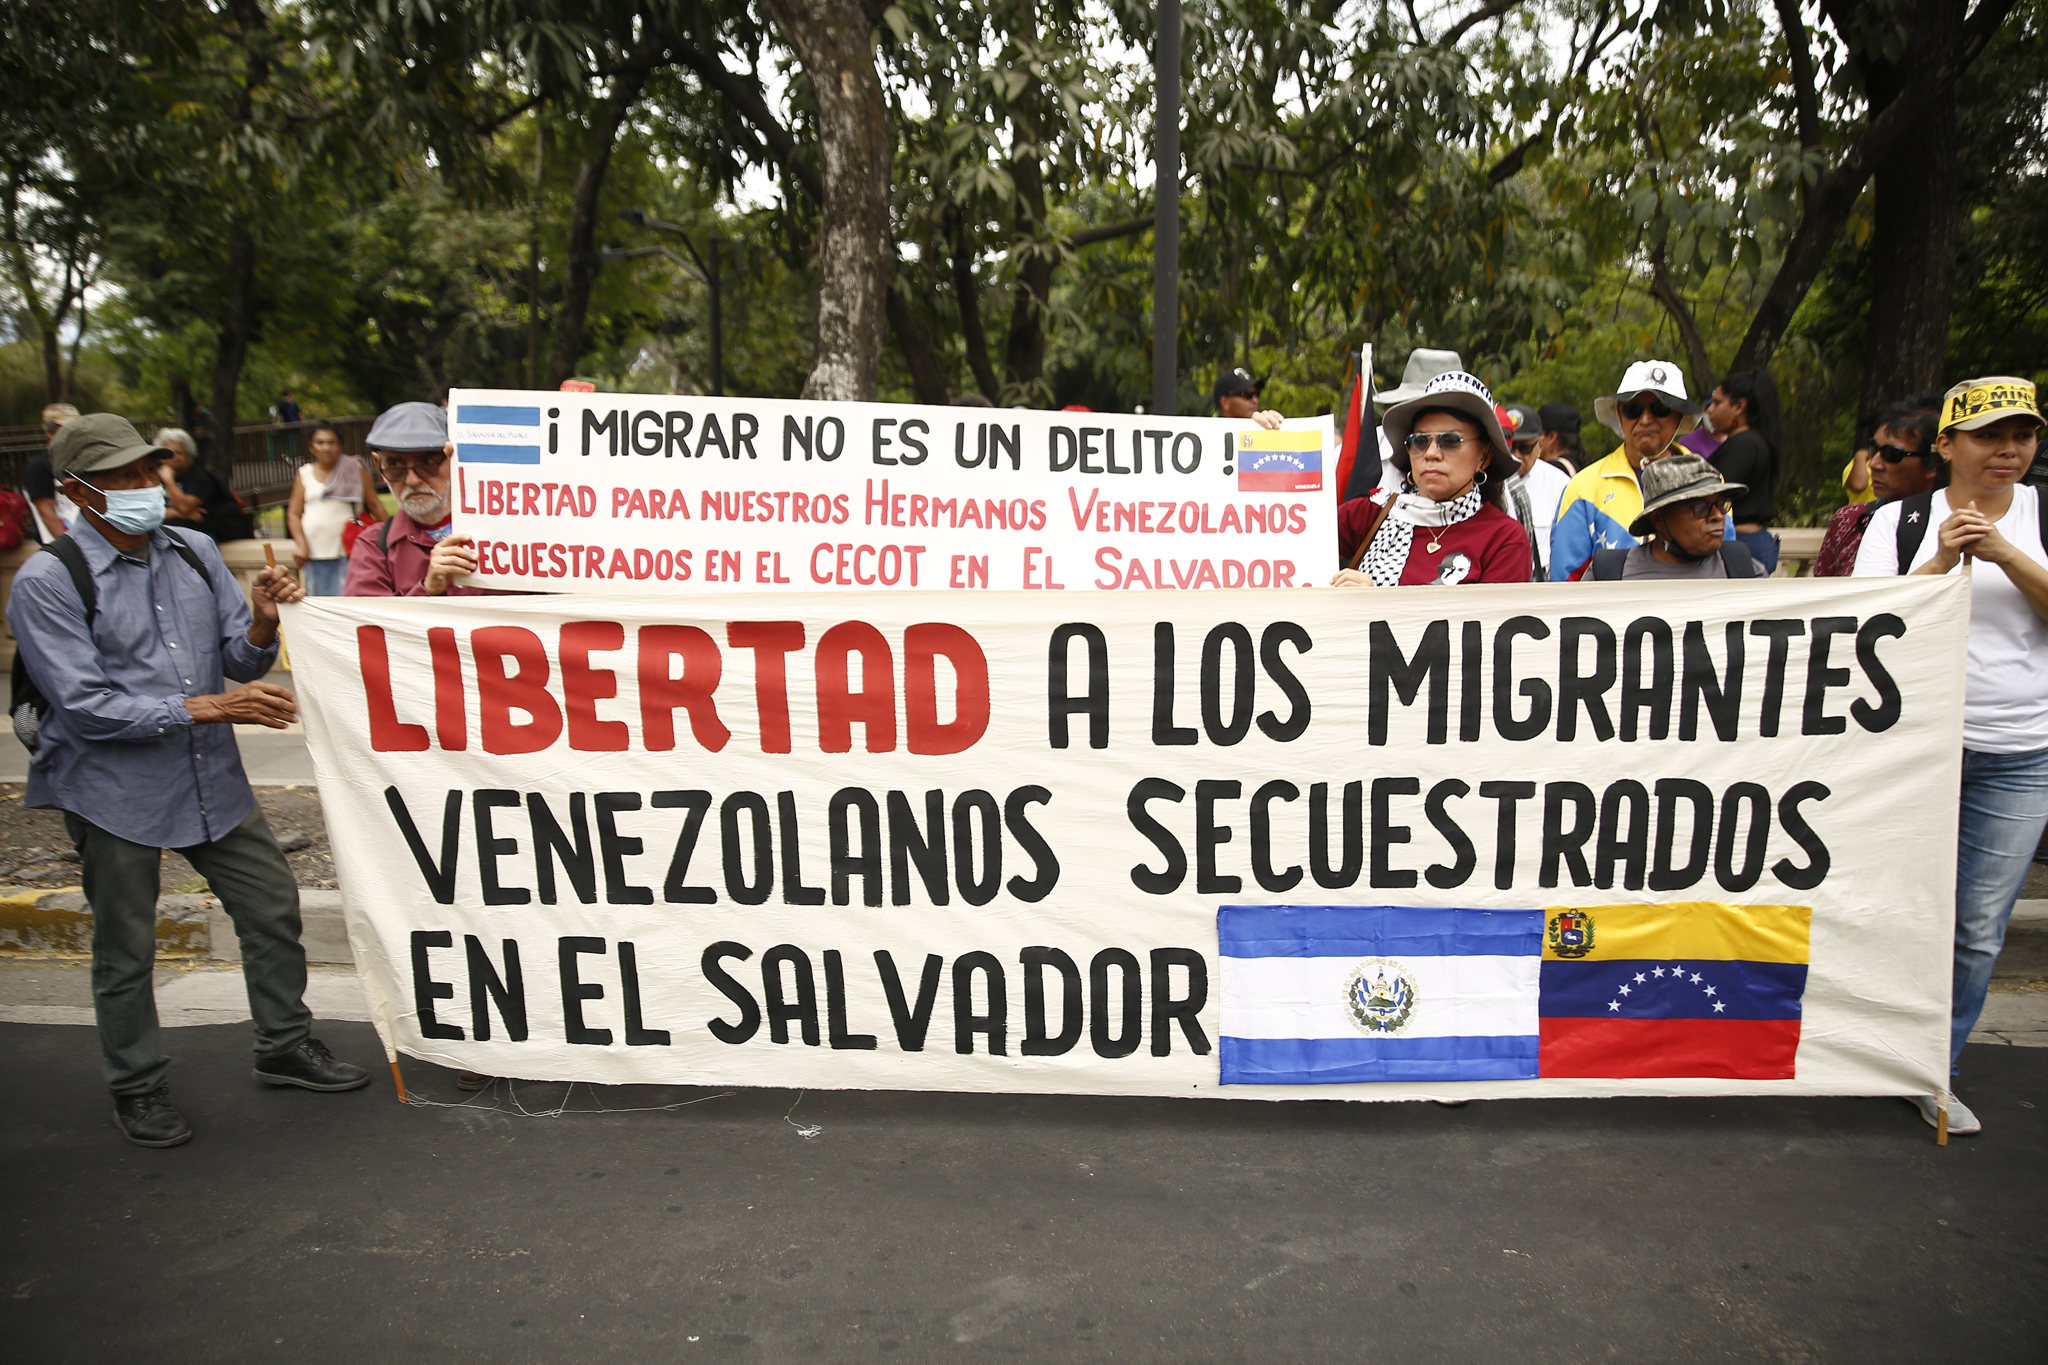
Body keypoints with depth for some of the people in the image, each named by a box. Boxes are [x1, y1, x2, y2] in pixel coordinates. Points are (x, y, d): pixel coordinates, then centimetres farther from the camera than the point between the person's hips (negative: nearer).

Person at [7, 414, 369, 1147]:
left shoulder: (195, 553, 3)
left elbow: (240, 661, 5)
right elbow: (87, 706, -17)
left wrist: (262, 621, -18)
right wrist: (210, 708, -25)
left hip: (212, 777, 5)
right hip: (115, 791, -5)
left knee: (273, 907, 10)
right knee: (125, 949, 9)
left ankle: (284, 1045, 30)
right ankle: (137, 1087, 29)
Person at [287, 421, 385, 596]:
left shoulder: (355, 469, 6)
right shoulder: (304, 474, 11)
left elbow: (374, 504, 5)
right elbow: (294, 513, 9)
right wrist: (301, 544, -5)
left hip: (349, 550, -2)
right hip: (316, 553, 3)